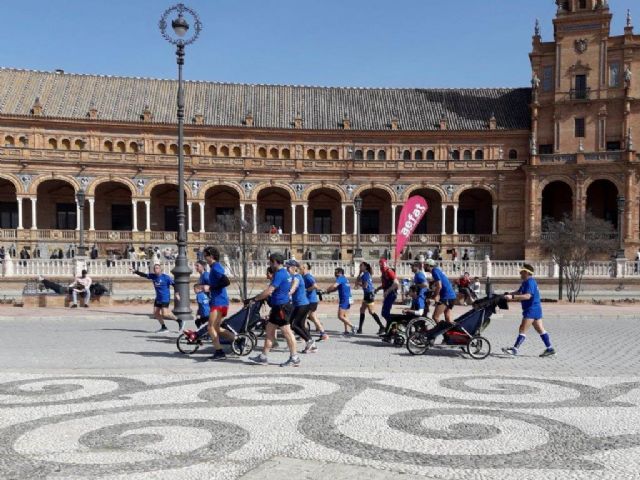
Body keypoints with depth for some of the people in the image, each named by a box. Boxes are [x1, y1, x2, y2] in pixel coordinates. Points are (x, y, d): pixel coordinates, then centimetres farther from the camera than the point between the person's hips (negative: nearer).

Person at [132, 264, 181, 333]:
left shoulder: (165, 277, -12)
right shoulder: (153, 276, 5)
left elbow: (174, 284, -12)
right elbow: (144, 275, 12)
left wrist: (177, 294, -21)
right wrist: (135, 271, 3)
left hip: (165, 298, -8)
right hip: (158, 298, 8)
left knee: (164, 314, -13)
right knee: (156, 313, 6)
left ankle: (180, 321, 3)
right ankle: (164, 328, 18)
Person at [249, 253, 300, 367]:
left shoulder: (279, 274, -18)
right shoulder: (285, 273, 14)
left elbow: (269, 291, -23)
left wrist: (254, 299, -17)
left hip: (281, 307, -10)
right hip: (278, 307, 10)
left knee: (287, 332, -3)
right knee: (269, 331, 12)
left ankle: (294, 358, 4)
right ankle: (263, 357, 17)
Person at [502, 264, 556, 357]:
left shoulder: (530, 282, -17)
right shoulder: (526, 282, 15)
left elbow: (527, 296, -29)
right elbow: (519, 292, 21)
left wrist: (512, 297, -33)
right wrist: (508, 294, 4)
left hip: (532, 309, -10)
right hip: (535, 309, 10)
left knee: (523, 329, -8)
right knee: (540, 330, 12)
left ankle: (514, 349, -7)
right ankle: (550, 349, 16)